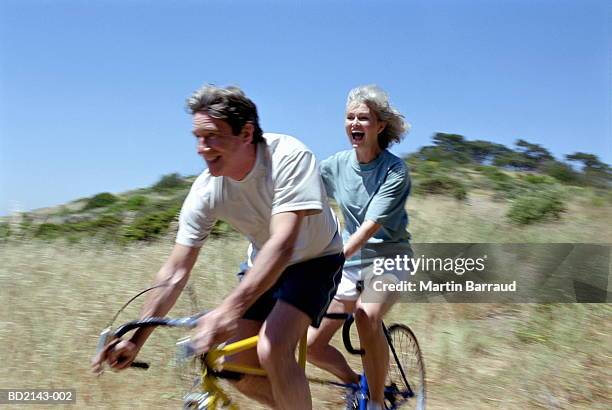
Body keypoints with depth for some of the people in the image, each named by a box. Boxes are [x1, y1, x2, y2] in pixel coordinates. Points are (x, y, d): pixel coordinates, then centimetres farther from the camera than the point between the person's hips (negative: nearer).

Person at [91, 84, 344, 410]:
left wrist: (229, 310, -54)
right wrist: (135, 339, -19)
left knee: (272, 351, -27)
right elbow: (175, 272, -13)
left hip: (314, 260, -5)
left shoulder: (288, 156, -32)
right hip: (262, 265, 5)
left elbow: (282, 243, -43)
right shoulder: (206, 191, -19)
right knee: (241, 373, 0)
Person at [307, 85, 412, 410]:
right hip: (349, 263, 5)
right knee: (312, 346, -3)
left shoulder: (395, 170, -14)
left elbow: (371, 226, -25)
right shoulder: (336, 164, -1)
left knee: (367, 317, -33)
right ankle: (355, 383, 26)